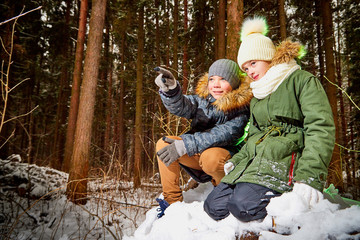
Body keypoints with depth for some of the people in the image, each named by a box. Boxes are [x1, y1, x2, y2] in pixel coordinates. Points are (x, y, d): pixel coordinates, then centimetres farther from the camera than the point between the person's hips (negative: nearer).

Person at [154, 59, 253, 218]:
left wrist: (185, 145, -36)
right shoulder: (203, 99, 1)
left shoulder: (241, 109, -14)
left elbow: (223, 135, -28)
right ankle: (172, 200, -7)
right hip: (197, 154, 5)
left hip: (227, 158, -5)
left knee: (211, 157, -38)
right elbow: (181, 106, -18)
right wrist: (170, 89, -41)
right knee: (164, 144, -14)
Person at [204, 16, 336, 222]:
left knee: (243, 205, -29)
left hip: (286, 159, -7)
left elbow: (321, 128, -11)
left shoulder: (303, 81, 2)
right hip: (253, 161, 8)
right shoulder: (257, 97, 25)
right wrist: (236, 160, 9)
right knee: (214, 206, -9)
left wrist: (309, 177, -22)